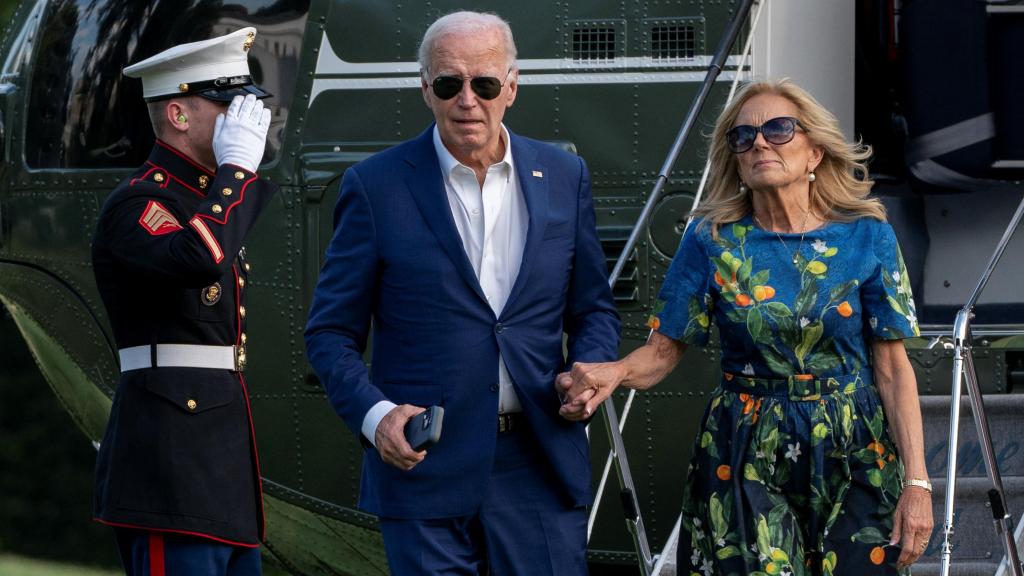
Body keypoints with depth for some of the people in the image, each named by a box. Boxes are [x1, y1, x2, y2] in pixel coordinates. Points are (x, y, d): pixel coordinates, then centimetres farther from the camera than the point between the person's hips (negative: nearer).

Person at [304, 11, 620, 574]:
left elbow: (592, 310, 17)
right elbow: (331, 332, 2)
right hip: (424, 461, -2)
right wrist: (374, 415, -15)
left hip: (541, 463, 2)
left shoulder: (564, 178, 9)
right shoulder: (376, 186, 0)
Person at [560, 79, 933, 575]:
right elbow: (664, 349, -3)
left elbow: (892, 367, -3)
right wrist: (614, 374, -26)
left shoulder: (867, 237, -2)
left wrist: (916, 481, -10)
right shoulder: (712, 239, -1)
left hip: (852, 459, 0)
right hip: (743, 456, 0)